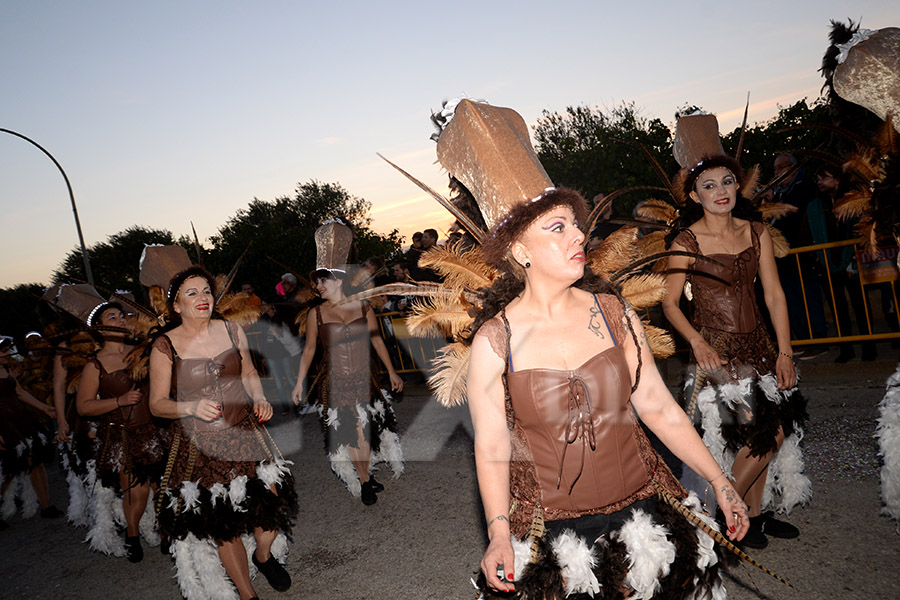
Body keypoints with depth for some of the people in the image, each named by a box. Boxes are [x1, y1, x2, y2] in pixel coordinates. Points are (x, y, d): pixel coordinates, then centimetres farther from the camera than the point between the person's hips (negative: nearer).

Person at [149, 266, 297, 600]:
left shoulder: (232, 331, 0)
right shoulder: (164, 347, -9)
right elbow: (157, 404, -5)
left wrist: (259, 399, -3)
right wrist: (192, 407, -23)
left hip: (245, 434, 3)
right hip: (199, 445, -2)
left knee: (270, 503, -1)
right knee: (223, 524, 6)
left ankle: (264, 556, 35)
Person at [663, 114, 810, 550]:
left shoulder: (756, 232, 4)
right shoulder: (686, 241, -10)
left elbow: (774, 295, 5)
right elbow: (670, 304, -8)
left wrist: (784, 351, 1)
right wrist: (697, 341, -23)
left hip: (758, 347, 6)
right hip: (717, 351, -5)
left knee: (765, 436, 10)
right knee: (767, 434, -7)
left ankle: (755, 513, 30)